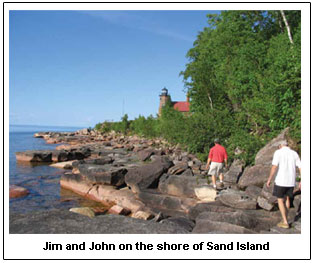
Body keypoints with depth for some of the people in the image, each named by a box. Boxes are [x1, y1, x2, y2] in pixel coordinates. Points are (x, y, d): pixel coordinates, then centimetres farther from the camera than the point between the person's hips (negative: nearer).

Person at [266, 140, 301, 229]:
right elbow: (301, 168, 4)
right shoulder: (294, 153, 7)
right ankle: (285, 219, 27)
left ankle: (285, 222, 6)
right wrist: (302, 182, 11)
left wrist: (269, 180, -12)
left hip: (281, 181, -5)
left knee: (280, 200, 8)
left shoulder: (278, 152, -9)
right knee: (287, 199, 22)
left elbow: (274, 167, -19)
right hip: (291, 181, 5)